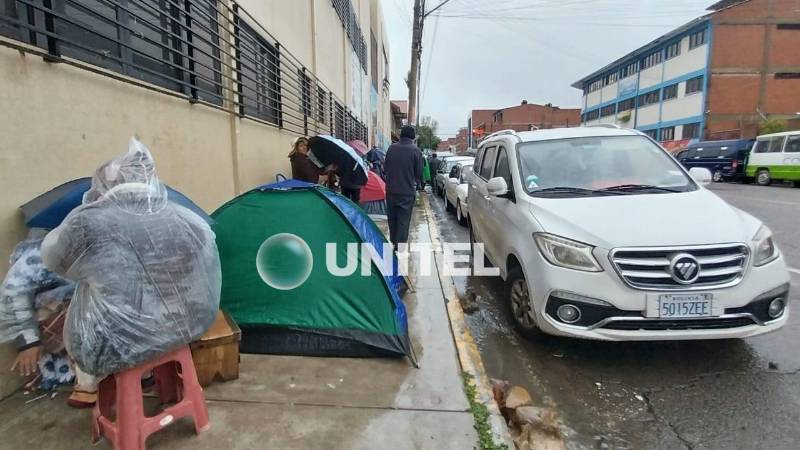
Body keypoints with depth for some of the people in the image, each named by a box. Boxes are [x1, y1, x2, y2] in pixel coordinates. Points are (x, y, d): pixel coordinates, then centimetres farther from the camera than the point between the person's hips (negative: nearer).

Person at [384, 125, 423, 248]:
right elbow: (419, 173, -4)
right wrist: (417, 184, 15)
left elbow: (386, 167, 7)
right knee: (403, 220, 2)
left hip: (391, 190, 4)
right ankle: (400, 245, 2)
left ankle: (393, 242, 31)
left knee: (392, 218, 17)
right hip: (407, 191, -4)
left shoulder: (391, 148, 0)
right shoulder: (416, 151, -9)